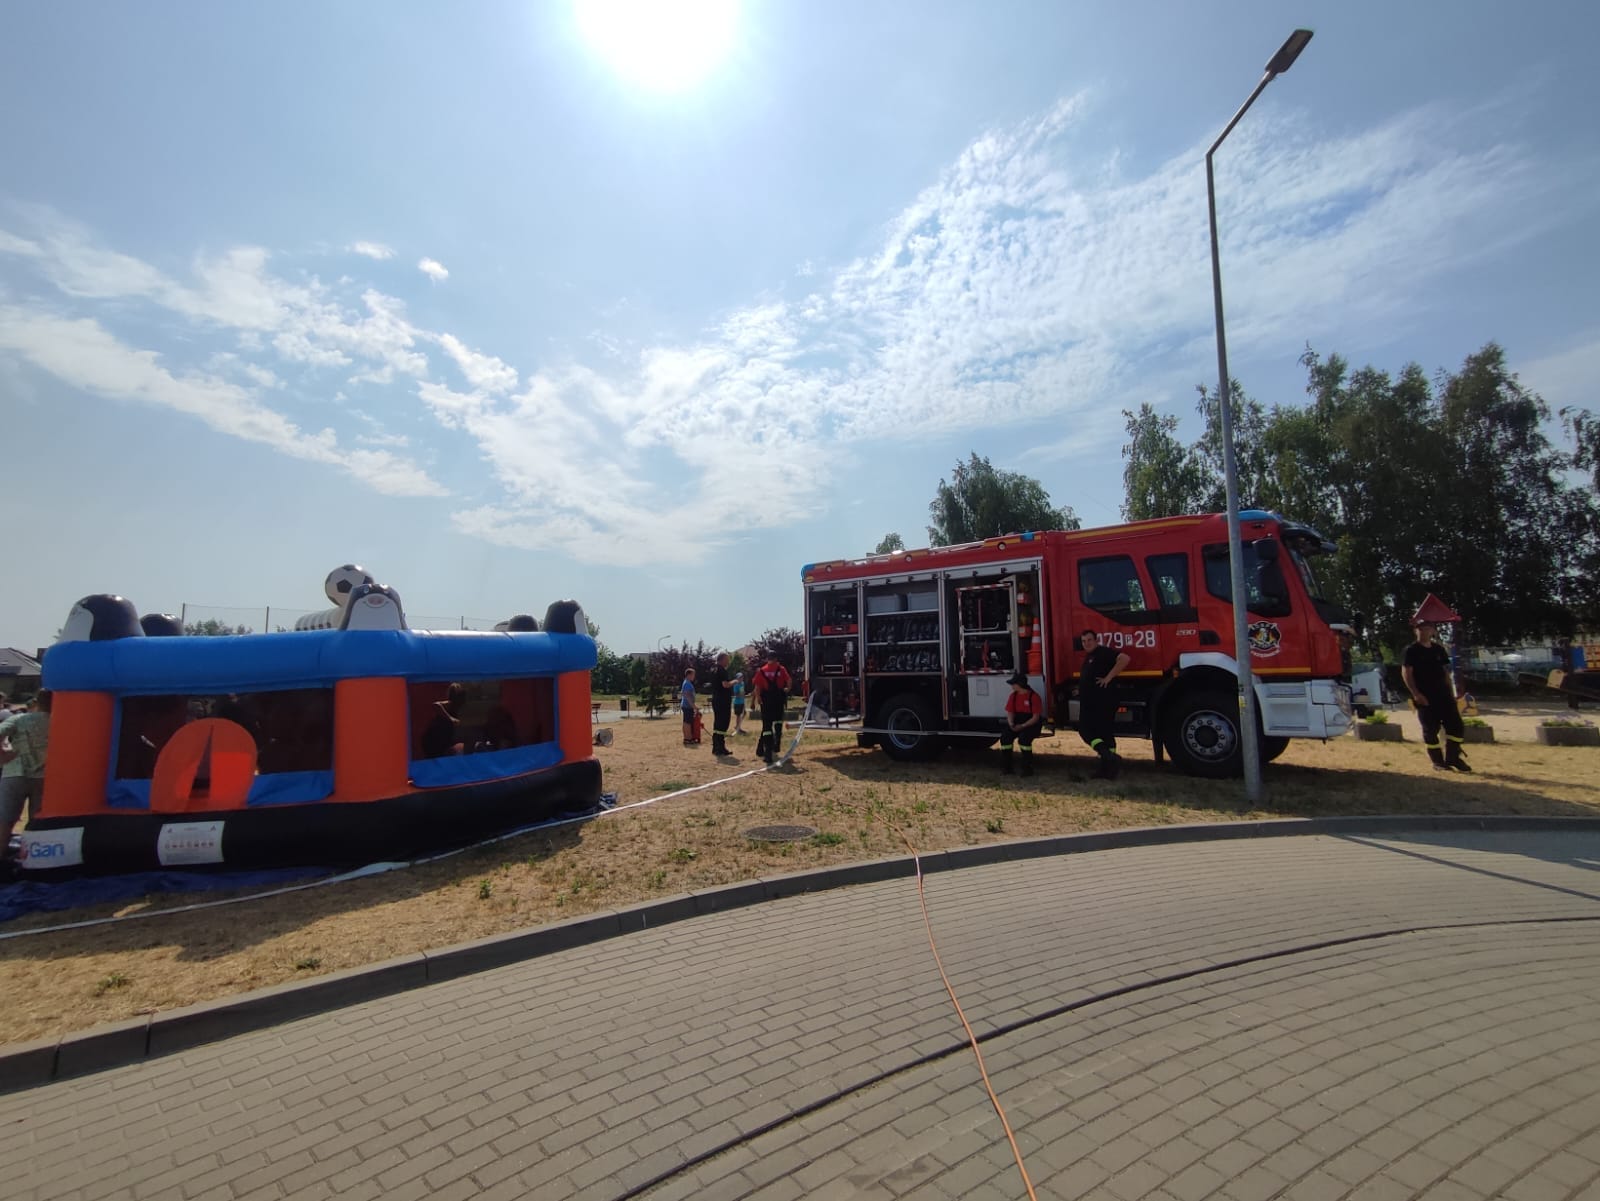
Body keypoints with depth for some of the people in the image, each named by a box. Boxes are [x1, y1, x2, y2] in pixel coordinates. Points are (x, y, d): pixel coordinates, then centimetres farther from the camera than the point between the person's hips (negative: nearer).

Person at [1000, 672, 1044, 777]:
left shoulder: (1034, 697, -12)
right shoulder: (1013, 695, 7)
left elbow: (1036, 717, -14)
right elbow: (1010, 712, 7)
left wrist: (1022, 726, -24)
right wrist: (1011, 724, -14)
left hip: (1031, 724, -5)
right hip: (1017, 722, 6)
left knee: (1024, 738, -34)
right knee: (1005, 738, -19)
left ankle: (1027, 768, -20)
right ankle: (1005, 767, -10)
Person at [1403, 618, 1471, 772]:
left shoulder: (1439, 649, 11)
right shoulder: (1411, 650, -5)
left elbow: (1445, 672, 16)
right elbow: (1406, 673, -10)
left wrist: (1451, 693, 11)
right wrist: (1415, 693, -18)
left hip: (1443, 694, 5)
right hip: (1425, 698, -5)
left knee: (1457, 725, 3)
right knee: (1430, 730, 0)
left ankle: (1452, 758, 16)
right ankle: (1438, 762, 9)